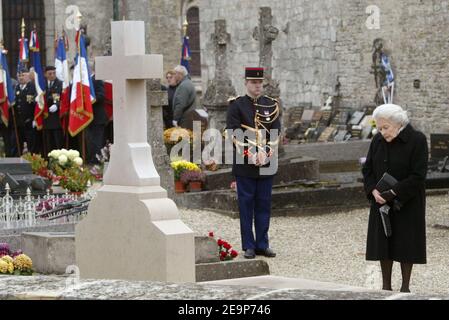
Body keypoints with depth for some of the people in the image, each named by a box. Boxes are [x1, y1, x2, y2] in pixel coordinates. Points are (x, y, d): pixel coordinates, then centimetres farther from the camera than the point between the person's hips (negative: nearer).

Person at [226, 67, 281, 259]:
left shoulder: (271, 105, 9)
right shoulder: (236, 105, -1)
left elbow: (276, 133, 4)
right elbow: (233, 133, -8)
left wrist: (266, 153, -11)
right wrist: (250, 154, -15)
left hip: (266, 163, 3)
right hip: (245, 164, -3)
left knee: (264, 204, 7)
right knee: (246, 204, 1)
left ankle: (262, 244, 14)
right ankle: (249, 246, 7)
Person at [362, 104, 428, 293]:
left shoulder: (417, 141, -14)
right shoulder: (378, 141, 2)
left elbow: (418, 176, -17)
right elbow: (367, 169, 6)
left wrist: (393, 192, -20)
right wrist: (374, 191, -12)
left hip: (407, 202, -5)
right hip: (382, 201, 5)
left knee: (406, 243, 2)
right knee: (383, 242, 5)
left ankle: (405, 286, 12)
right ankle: (386, 286, 14)